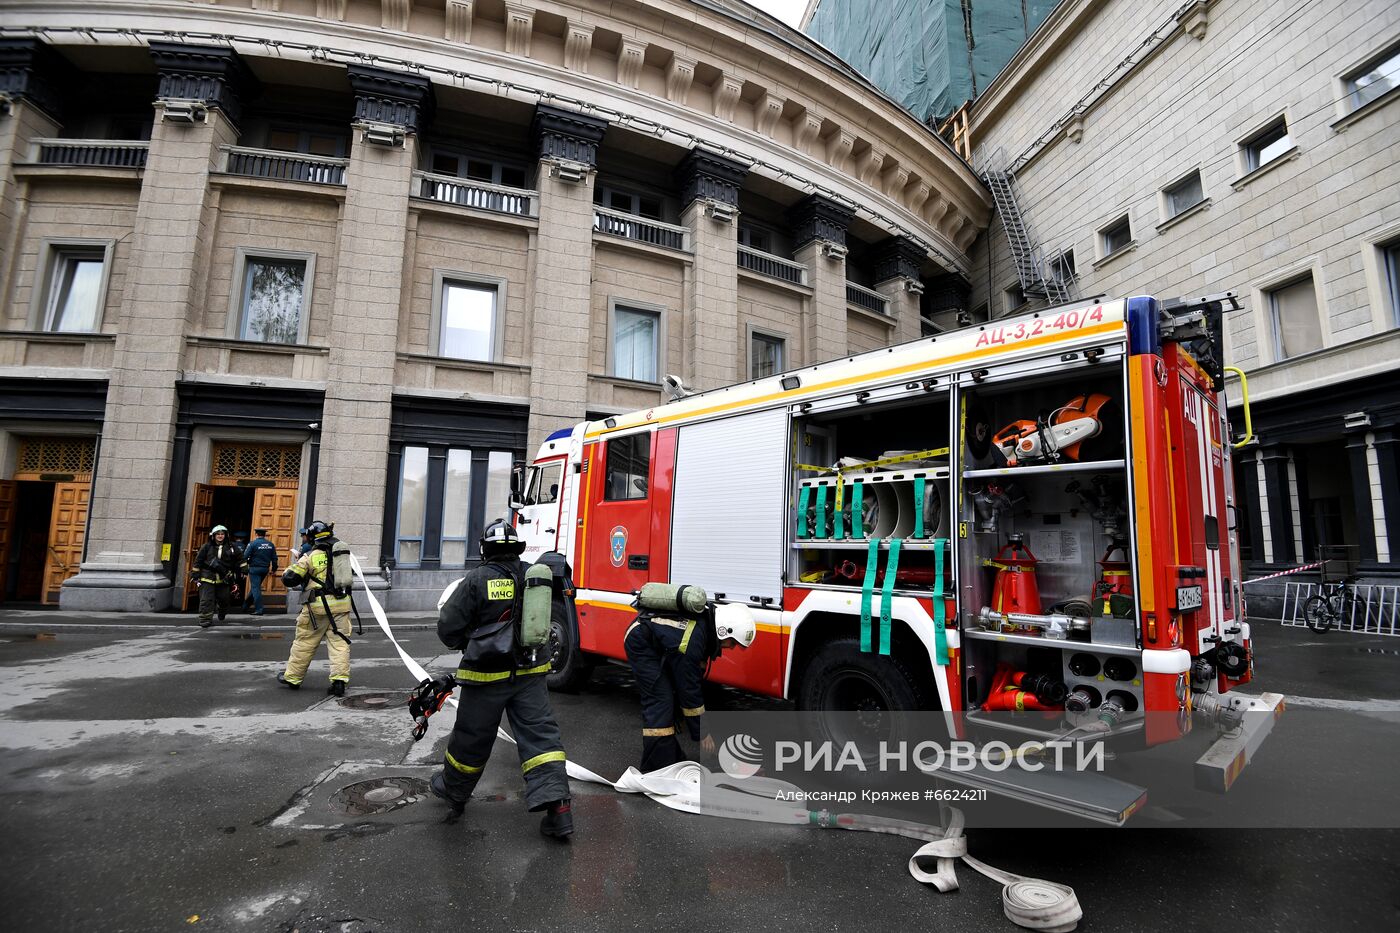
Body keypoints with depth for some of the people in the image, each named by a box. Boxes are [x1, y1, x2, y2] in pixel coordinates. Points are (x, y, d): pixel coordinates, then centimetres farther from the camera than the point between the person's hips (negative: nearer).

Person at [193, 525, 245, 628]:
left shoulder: (230, 547, 4)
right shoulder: (207, 546, 0)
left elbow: (239, 557, 14)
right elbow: (198, 560, 5)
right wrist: (196, 573, 4)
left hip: (224, 578, 2)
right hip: (208, 577, -2)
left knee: (223, 598, 11)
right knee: (206, 599, -7)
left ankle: (222, 613, 39)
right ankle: (205, 619, -2)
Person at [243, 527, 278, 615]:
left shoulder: (253, 543, -10)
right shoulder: (270, 544, 5)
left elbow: (245, 556, -14)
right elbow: (274, 558, 9)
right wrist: (274, 569, 18)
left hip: (255, 568, -5)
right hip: (265, 569, 5)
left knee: (255, 588, -1)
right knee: (255, 587, 20)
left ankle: (259, 610, -4)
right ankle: (245, 605, 34)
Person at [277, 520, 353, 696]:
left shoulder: (311, 556, -6)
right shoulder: (342, 552, 8)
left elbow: (289, 578, -5)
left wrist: (298, 563, 14)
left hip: (319, 606, -3)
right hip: (341, 604, 3)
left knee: (304, 642, 12)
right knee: (340, 643, 3)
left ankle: (292, 678, 28)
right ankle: (339, 680, -4)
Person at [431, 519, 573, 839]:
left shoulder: (475, 581, -12)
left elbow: (448, 628, -9)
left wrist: (466, 642, 13)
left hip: (487, 674, -2)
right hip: (530, 672, 3)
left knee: (472, 737, 16)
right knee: (540, 734, 1)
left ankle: (453, 791, 40)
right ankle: (557, 803, -8)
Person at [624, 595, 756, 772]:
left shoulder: (707, 620, -11)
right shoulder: (692, 640, -35)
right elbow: (688, 689, -26)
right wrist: (702, 734, -16)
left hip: (658, 643, 9)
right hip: (641, 644, -9)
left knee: (673, 699, 9)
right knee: (659, 701, -14)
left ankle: (671, 760, 19)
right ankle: (654, 773, -7)